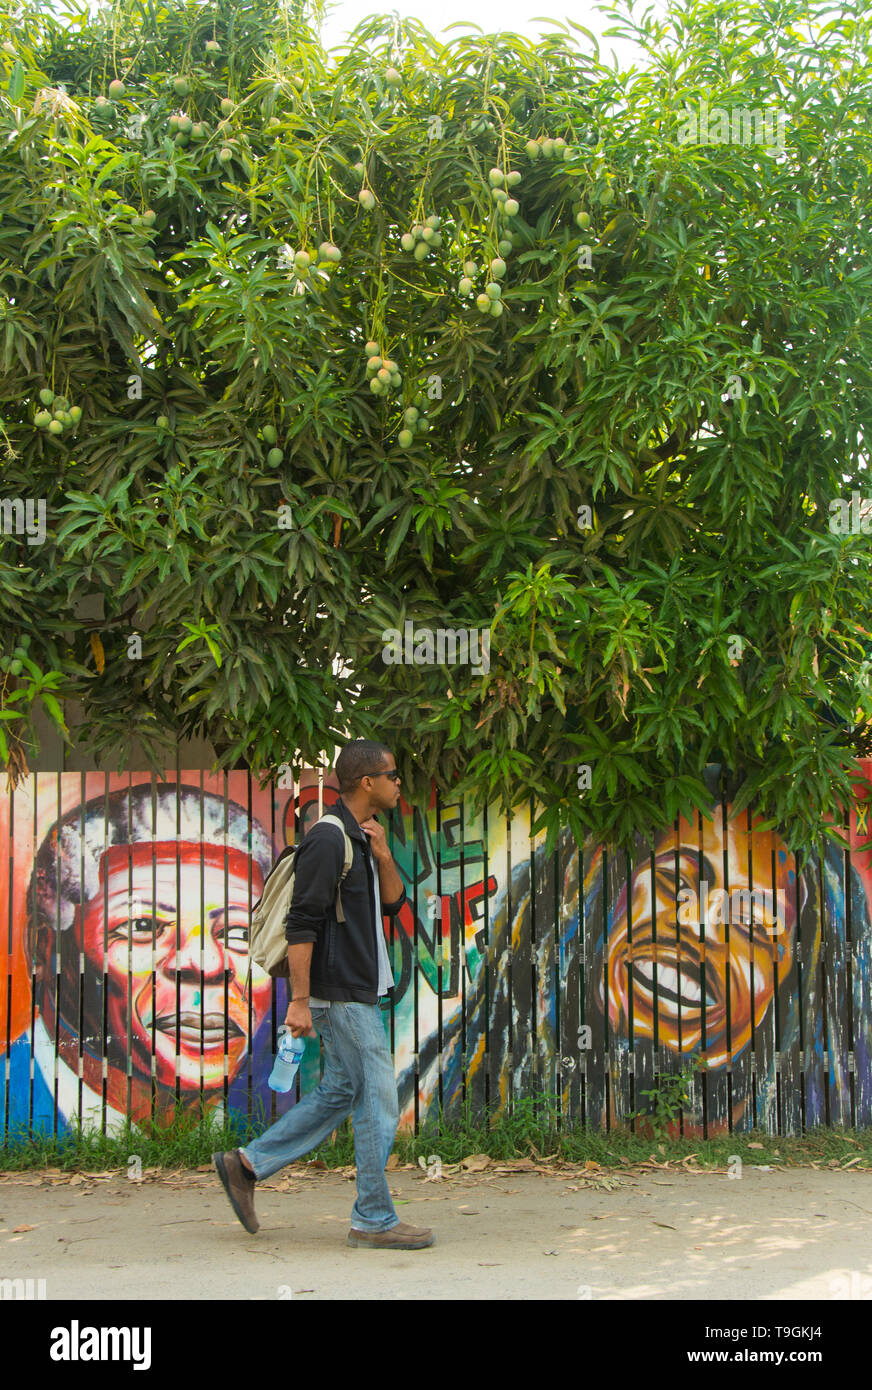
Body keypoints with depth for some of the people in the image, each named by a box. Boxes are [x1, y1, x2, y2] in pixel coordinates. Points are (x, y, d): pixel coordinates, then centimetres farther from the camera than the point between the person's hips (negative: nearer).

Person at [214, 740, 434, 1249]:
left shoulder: (361, 837, 14)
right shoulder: (328, 839, -16)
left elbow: (392, 903, 16)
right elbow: (301, 924, -19)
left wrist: (383, 856, -2)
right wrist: (300, 999, -22)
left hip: (359, 992, 10)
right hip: (342, 993, -10)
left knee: (340, 1092, 15)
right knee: (379, 1102, -4)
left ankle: (247, 1164, 21)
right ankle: (375, 1221, 5)